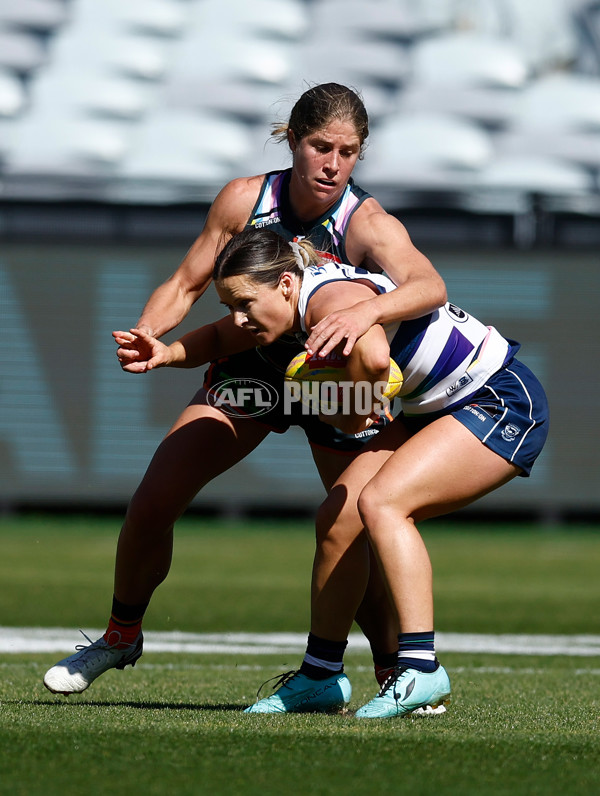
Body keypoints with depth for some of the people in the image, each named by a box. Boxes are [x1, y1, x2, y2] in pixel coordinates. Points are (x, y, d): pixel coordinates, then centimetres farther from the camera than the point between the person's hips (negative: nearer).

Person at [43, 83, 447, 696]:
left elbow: (429, 286, -48)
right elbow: (186, 284, -7)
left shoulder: (370, 225, -28)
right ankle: (121, 637, 18)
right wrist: (148, 336, -28)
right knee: (150, 503, -6)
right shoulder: (245, 199, -18)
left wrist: (365, 311, -68)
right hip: (249, 365, 2)